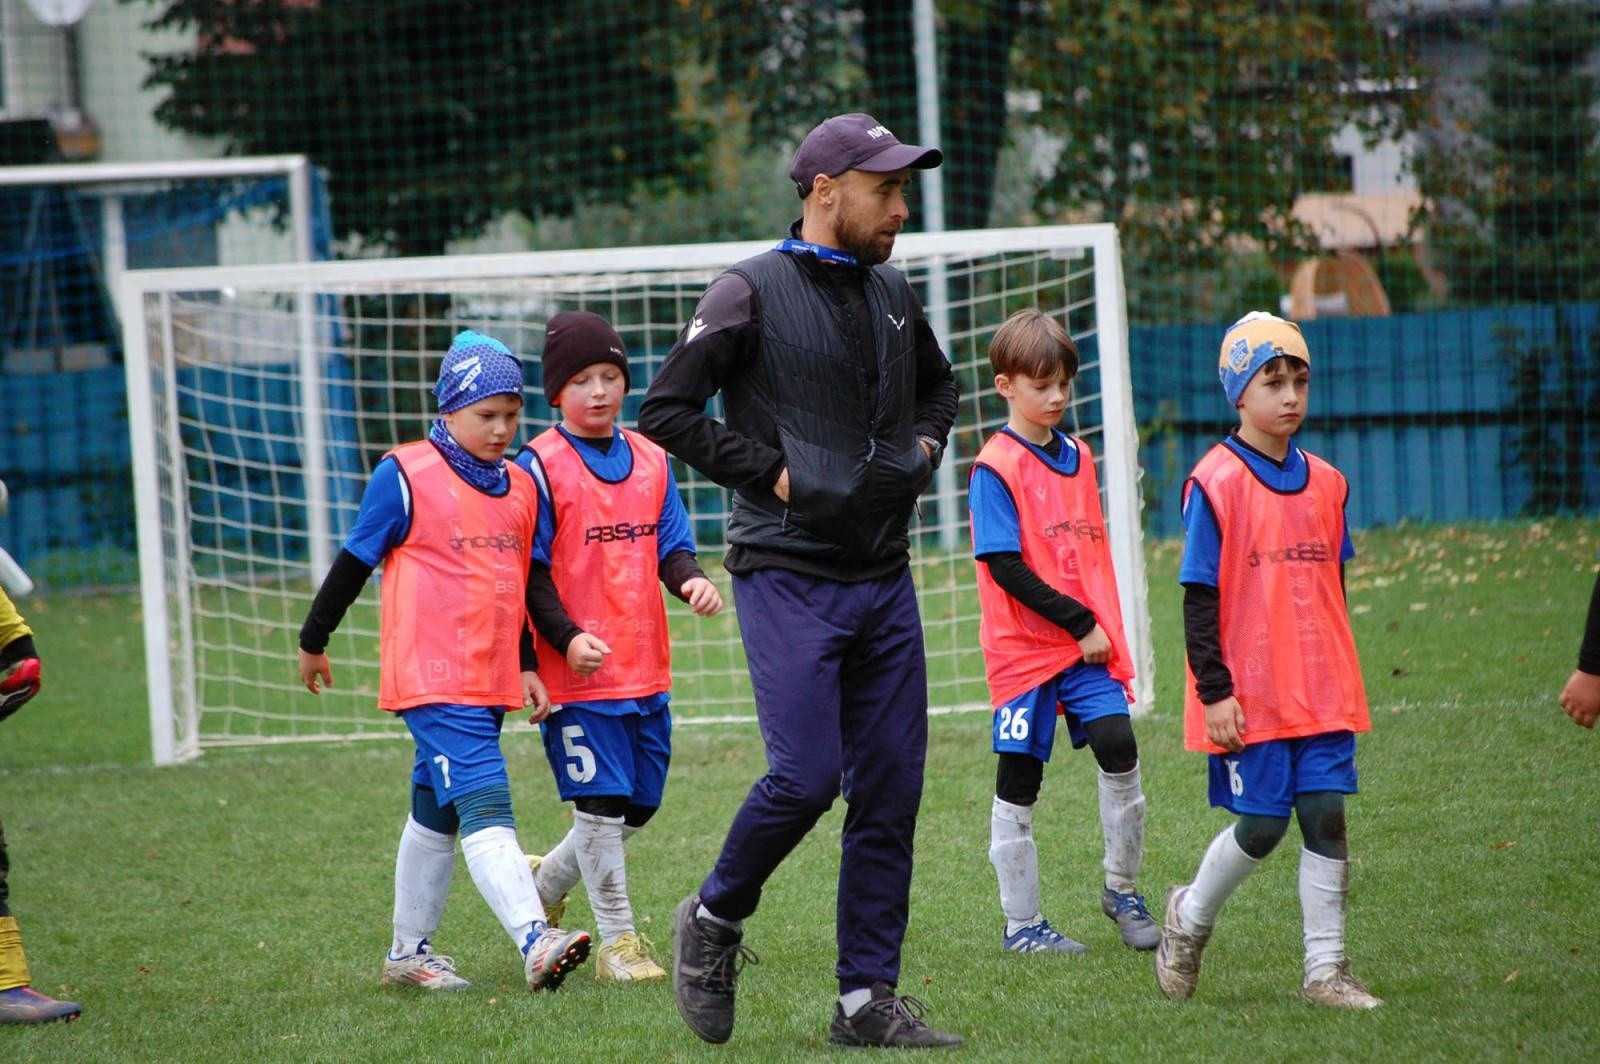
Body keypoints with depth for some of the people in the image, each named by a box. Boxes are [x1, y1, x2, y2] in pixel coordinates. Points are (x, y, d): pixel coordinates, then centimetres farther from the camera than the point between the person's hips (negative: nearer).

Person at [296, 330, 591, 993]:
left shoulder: (520, 487, 12)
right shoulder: (406, 477, -7)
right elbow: (354, 563, 1)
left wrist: (526, 665, 16)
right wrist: (313, 643, 8)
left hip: (491, 682, 7)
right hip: (432, 678, -7)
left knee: (437, 813, 15)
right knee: (484, 802, -19)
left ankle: (409, 951, 24)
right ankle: (535, 942, -32)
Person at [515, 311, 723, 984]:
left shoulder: (650, 461, 11)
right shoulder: (539, 467, -7)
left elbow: (669, 545, 13)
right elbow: (530, 570, -8)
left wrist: (691, 579, -9)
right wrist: (566, 638, -19)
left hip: (646, 668, 6)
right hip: (580, 671, -6)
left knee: (640, 803, 11)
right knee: (601, 804, -4)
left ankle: (543, 884, 32)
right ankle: (617, 942, 4)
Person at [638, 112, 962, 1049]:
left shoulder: (892, 295, 13)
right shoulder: (753, 293, -7)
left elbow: (939, 385, 32)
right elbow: (666, 412, -10)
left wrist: (922, 446, 13)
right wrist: (769, 472, -12)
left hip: (883, 578, 6)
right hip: (788, 577, -6)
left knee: (891, 791, 3)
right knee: (804, 777, -15)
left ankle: (870, 999, 9)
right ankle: (715, 919, 12)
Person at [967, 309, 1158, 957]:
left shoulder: (1077, 457, 12)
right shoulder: (995, 468, -9)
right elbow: (1006, 568, -15)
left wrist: (1107, 629, 11)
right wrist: (1080, 624, -15)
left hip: (1088, 644, 5)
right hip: (1023, 648, -5)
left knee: (1118, 746, -14)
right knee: (1018, 785, 2)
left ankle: (1121, 888, 4)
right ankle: (1021, 923, 13)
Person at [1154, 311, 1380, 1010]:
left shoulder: (1324, 482, 9)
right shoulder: (1215, 484, -9)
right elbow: (1200, 599, -9)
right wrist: (1214, 690, -13)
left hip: (1321, 689, 5)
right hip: (1249, 694, -5)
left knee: (1326, 815, 0)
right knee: (1261, 825, -2)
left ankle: (1326, 969, 6)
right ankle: (1190, 917, 25)